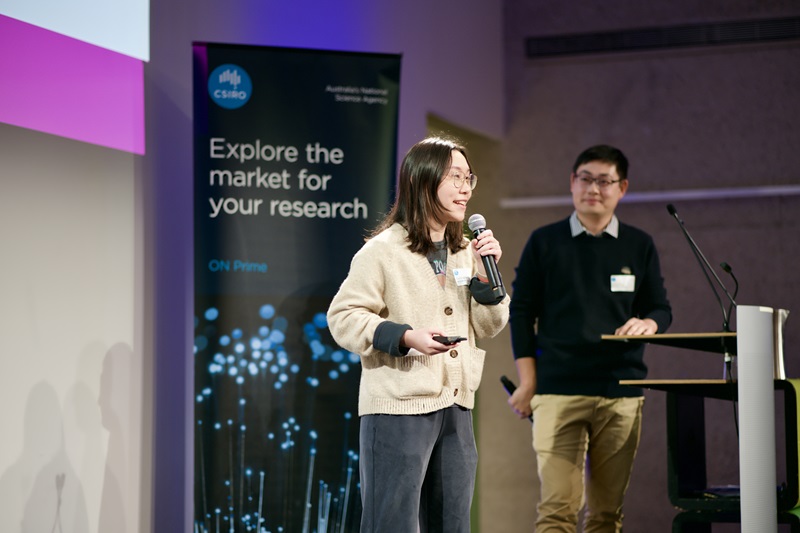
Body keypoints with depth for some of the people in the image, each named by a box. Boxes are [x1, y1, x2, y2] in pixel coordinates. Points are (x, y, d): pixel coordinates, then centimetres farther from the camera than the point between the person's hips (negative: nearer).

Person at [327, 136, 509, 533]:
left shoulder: (466, 251, 11)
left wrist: (485, 276, -3)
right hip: (399, 407, -7)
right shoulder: (383, 250, -9)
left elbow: (488, 327, 12)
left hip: (456, 409, 7)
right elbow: (343, 317, -11)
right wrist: (406, 337, -21)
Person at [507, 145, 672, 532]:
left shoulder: (639, 246, 14)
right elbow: (521, 311, 9)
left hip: (621, 393, 2)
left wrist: (648, 323, -9)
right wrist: (527, 382, 1)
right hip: (558, 391, -2)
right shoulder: (544, 242, 9)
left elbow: (660, 309, 16)